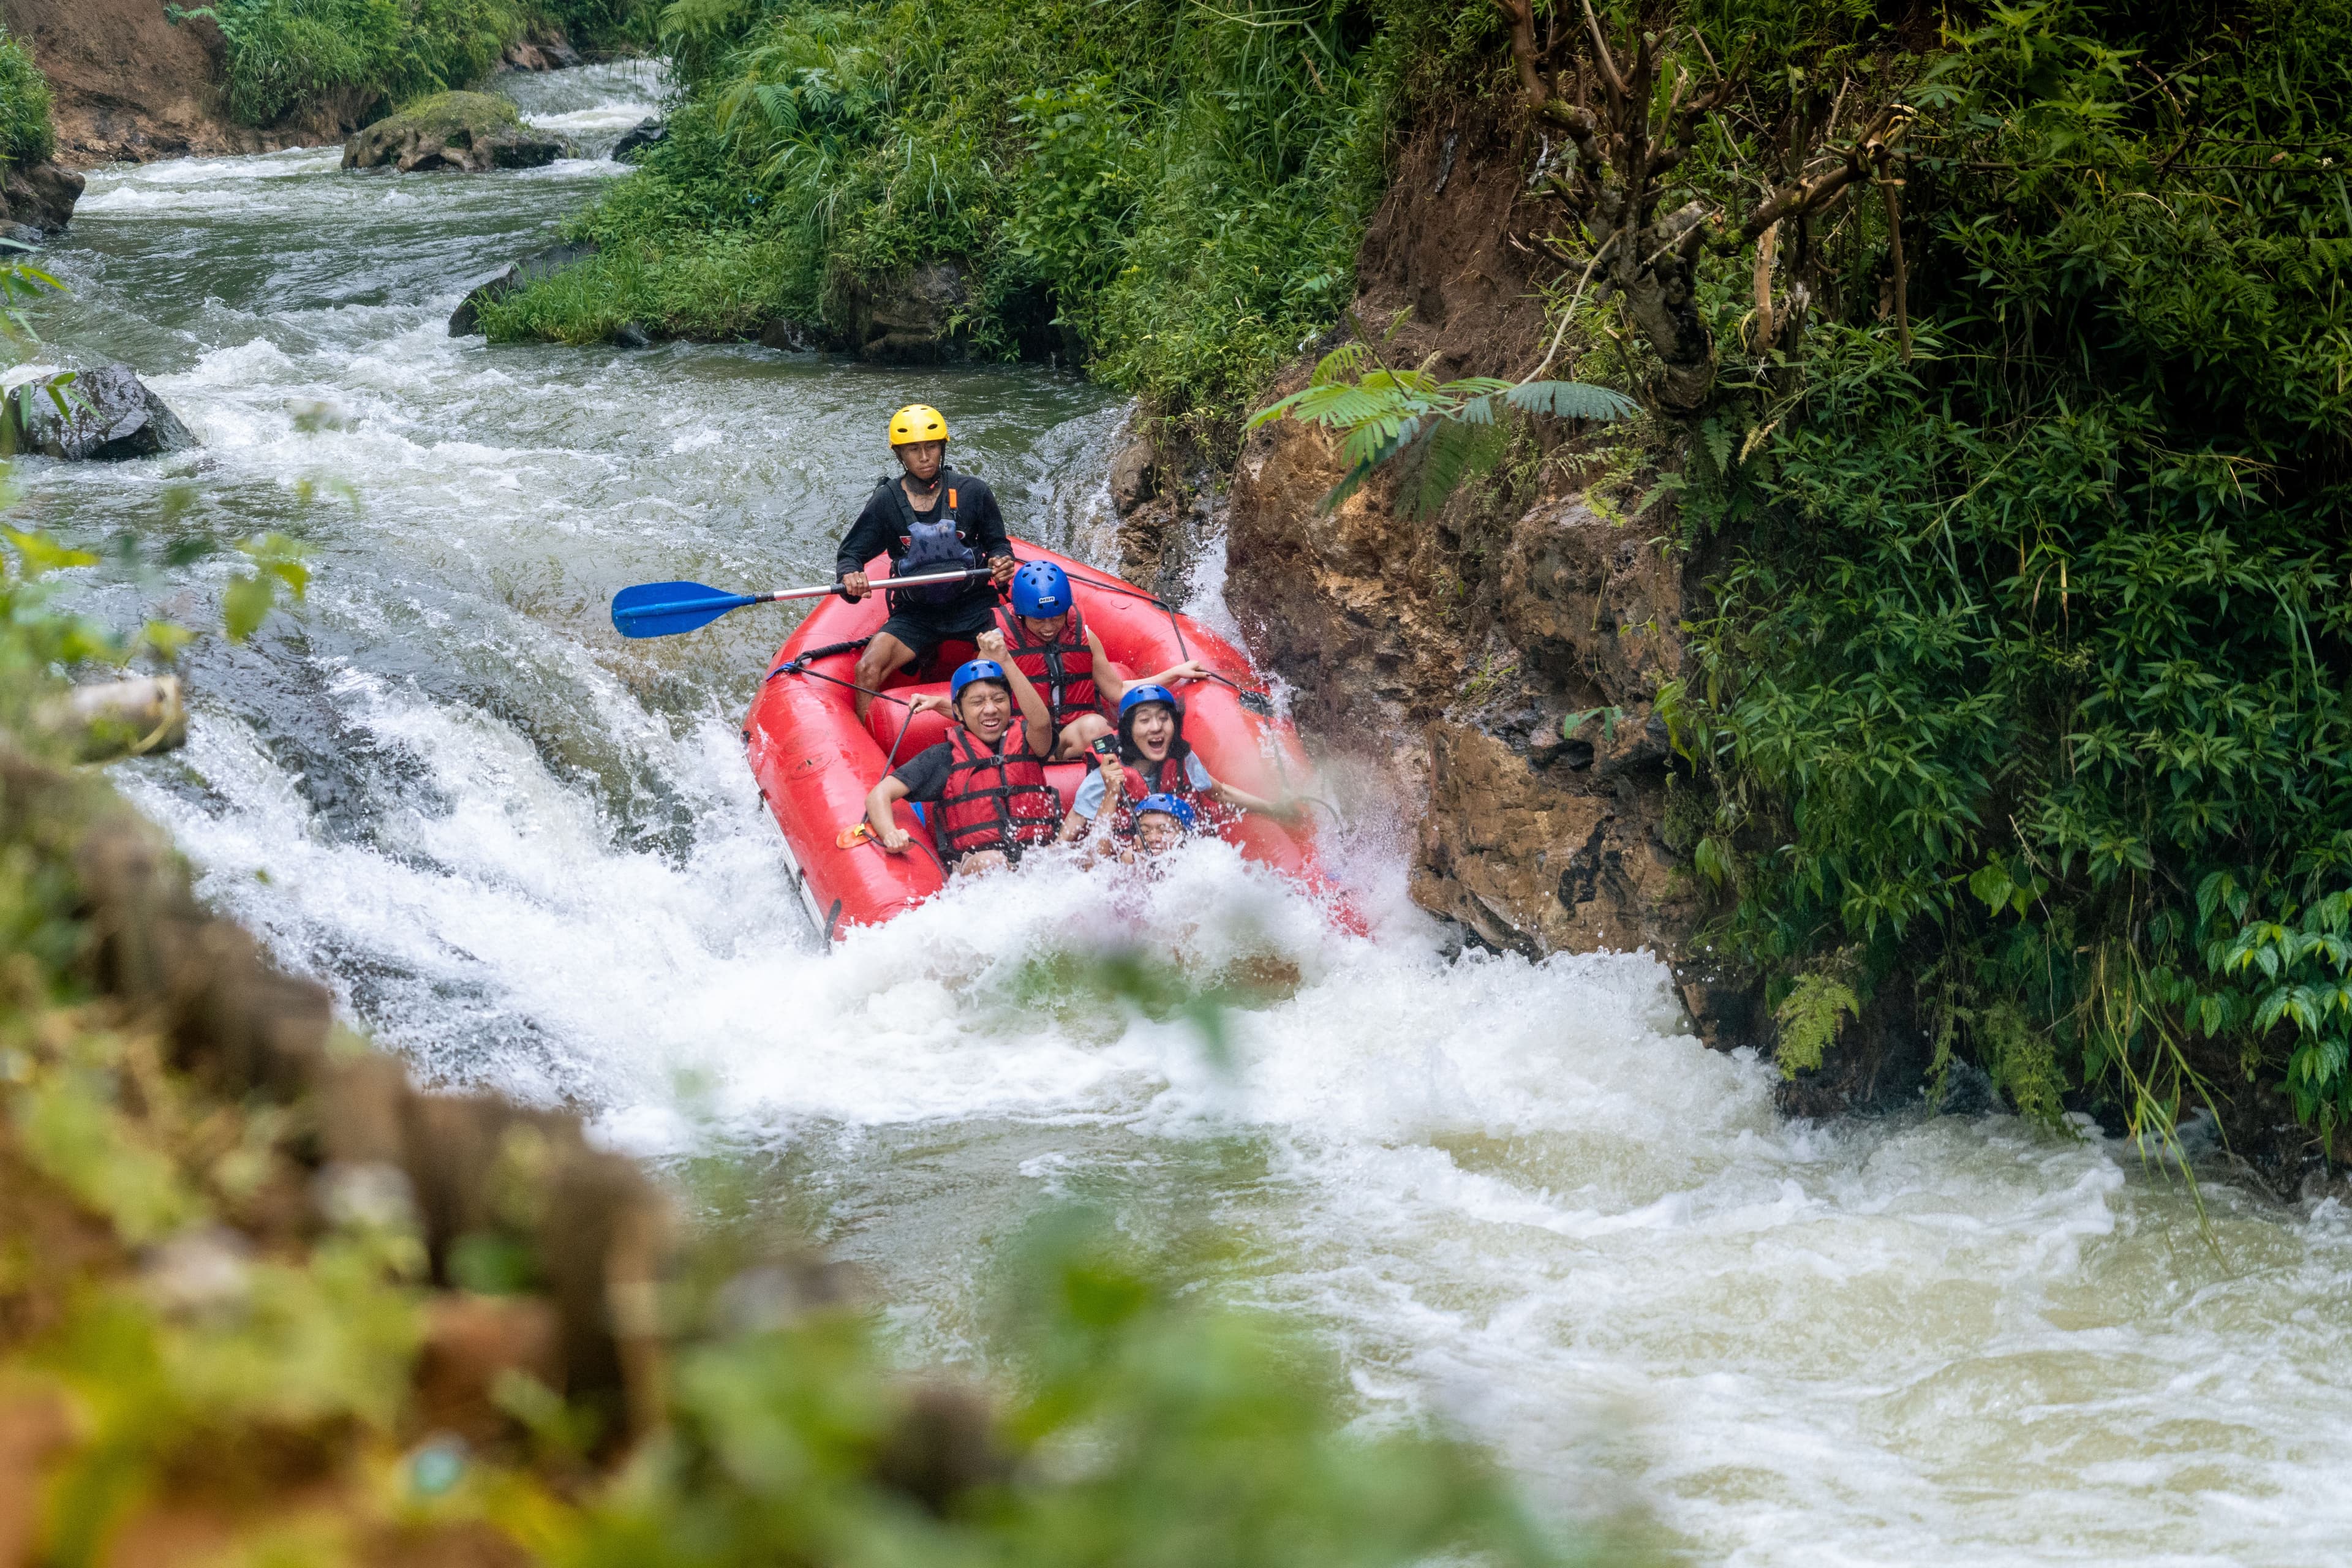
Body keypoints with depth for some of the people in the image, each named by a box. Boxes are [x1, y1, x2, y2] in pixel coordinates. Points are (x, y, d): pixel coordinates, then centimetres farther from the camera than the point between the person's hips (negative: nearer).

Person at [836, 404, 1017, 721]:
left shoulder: (973, 492, -3)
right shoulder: (887, 501, -2)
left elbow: (997, 542, 10)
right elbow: (851, 552, 4)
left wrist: (1002, 561, -15)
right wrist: (850, 576, -20)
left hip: (972, 608, -1)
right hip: (915, 612, 1)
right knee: (868, 669, -22)